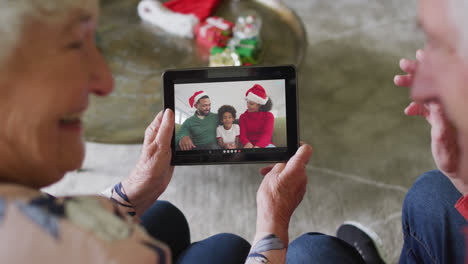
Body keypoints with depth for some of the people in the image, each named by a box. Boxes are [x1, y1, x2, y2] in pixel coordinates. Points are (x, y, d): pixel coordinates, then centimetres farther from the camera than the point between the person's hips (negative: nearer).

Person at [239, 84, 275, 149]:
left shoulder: (268, 116, 3)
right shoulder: (243, 117, 8)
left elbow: (267, 134, -13)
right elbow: (242, 136, -3)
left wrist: (257, 146, -35)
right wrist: (248, 143, -31)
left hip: (265, 144, 0)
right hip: (250, 145, 0)